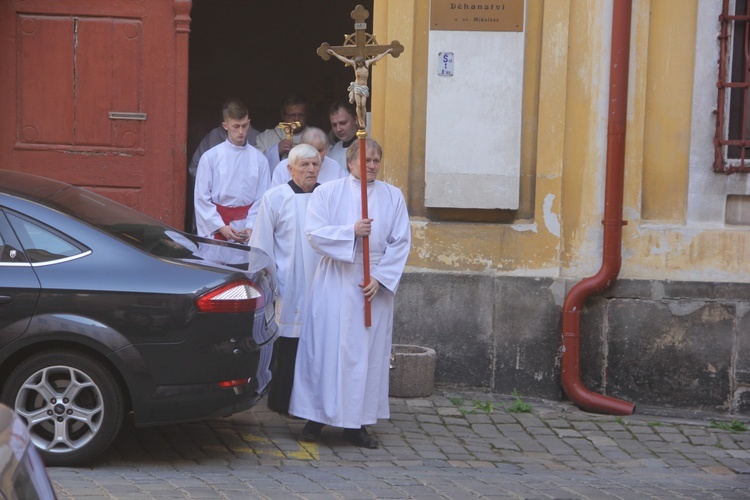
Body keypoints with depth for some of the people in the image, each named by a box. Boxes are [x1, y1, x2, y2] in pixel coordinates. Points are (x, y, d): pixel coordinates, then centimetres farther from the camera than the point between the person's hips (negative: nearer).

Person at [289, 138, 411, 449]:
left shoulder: (393, 196, 8)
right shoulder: (327, 192, 3)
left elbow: (400, 242, 3)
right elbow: (314, 233, -6)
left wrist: (379, 277, -7)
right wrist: (352, 232, -18)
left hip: (375, 283, 2)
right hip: (335, 282, -2)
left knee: (368, 351, 2)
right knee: (326, 347, -3)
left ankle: (357, 423, 8)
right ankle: (317, 417, 4)